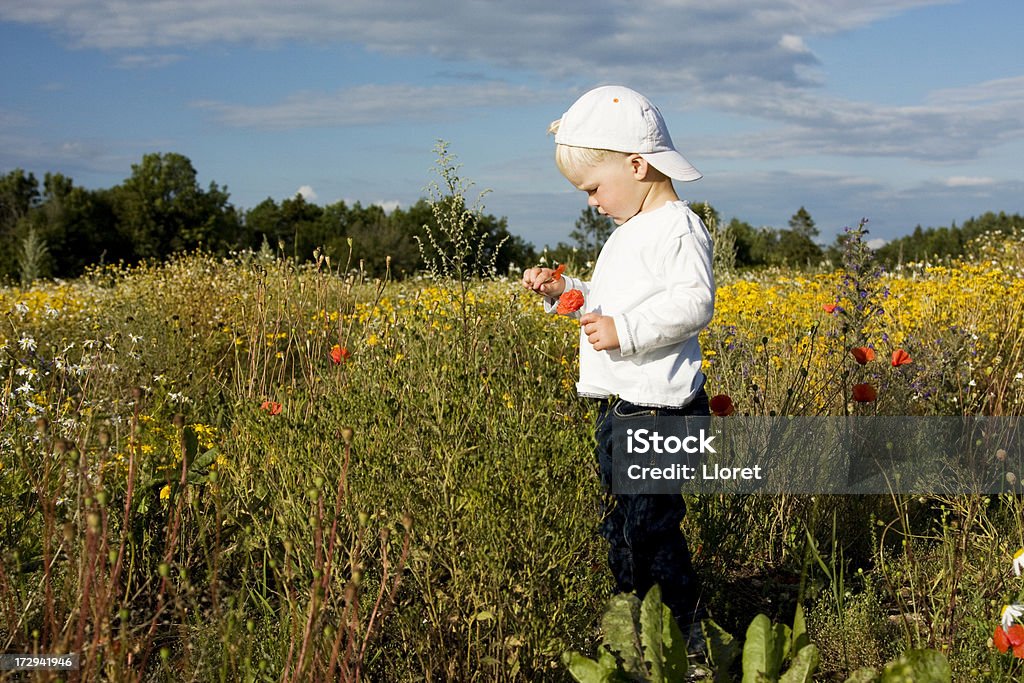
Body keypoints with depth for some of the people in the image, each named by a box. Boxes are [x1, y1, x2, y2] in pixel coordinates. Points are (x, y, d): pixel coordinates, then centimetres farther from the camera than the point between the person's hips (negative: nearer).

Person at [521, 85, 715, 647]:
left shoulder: (677, 228, -13)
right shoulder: (629, 234, 20)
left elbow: (694, 302, -24)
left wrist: (625, 330, -29)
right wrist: (564, 291, 15)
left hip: (658, 410, -10)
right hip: (617, 407, 11)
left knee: (650, 530, -8)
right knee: (620, 528, 16)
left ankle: (689, 640, 5)